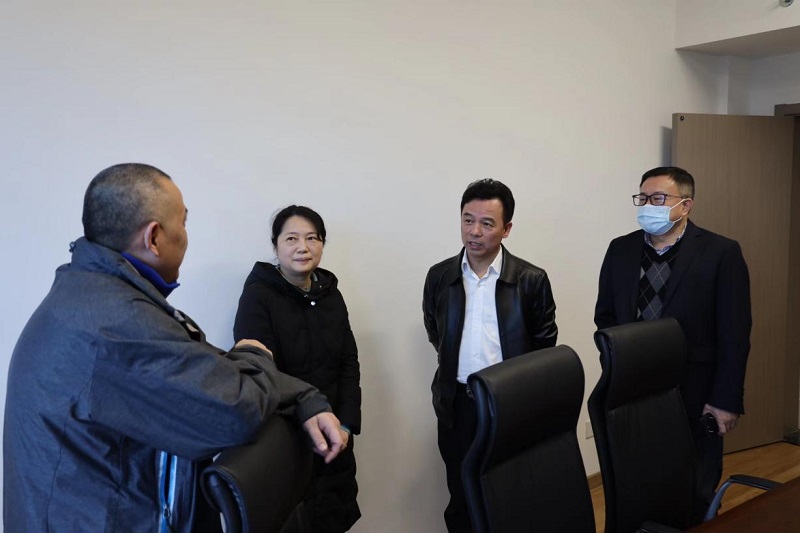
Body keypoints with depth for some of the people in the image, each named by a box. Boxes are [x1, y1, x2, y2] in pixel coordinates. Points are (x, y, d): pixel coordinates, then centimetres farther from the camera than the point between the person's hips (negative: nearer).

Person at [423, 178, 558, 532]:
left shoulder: (531, 279, -7)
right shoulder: (439, 276, 1)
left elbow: (544, 344, 2)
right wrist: (457, 366, 11)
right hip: (457, 404, 2)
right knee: (461, 497, 14)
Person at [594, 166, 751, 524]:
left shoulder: (721, 253, -5)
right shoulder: (620, 249, 6)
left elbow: (735, 334, -7)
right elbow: (604, 316, 13)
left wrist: (726, 400, -9)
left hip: (695, 397, -3)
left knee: (694, 497, 10)